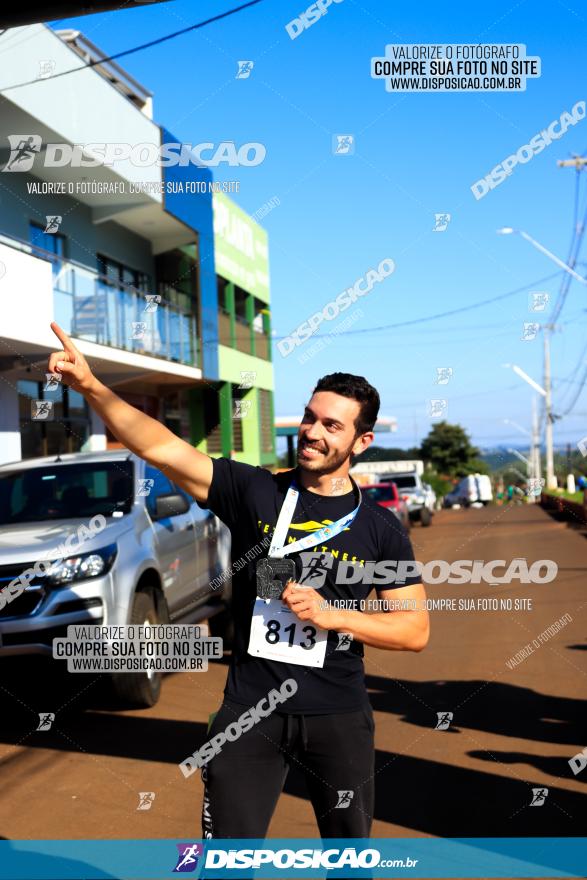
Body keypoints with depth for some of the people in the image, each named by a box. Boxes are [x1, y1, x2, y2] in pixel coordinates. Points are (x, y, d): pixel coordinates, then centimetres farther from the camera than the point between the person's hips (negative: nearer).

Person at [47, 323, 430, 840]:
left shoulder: (381, 528, -3)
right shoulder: (255, 491, -5)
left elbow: (416, 630, -2)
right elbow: (162, 449, -15)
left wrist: (332, 615, -16)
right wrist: (91, 386, -28)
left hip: (338, 716, 1)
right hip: (250, 707, 0)